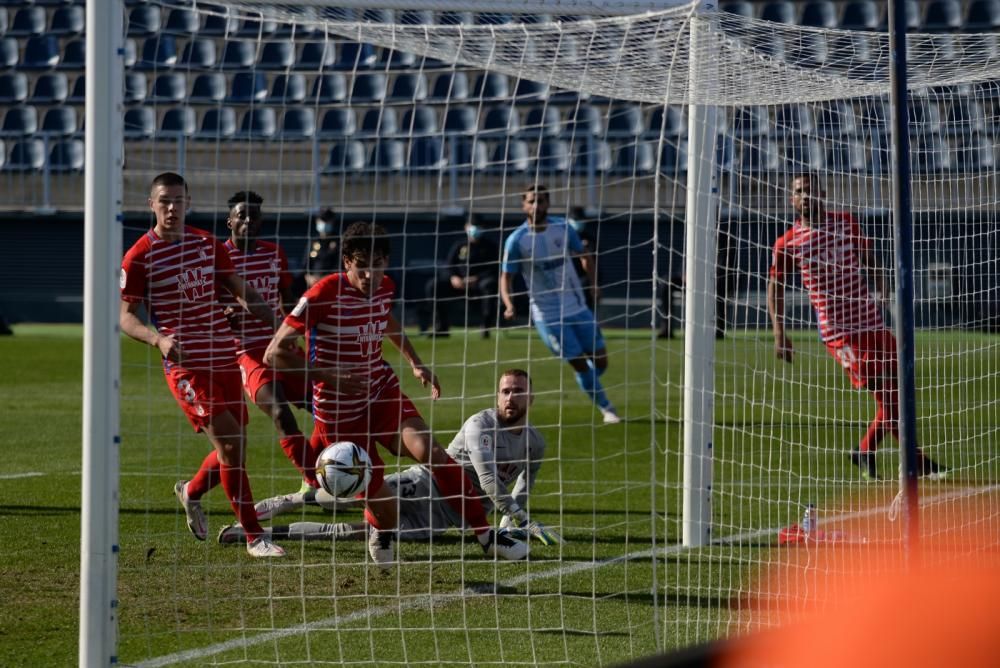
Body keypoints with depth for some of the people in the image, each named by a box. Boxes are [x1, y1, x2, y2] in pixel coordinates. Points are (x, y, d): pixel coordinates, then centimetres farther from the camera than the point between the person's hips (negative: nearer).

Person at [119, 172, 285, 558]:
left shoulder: (207, 244, 10)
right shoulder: (140, 257, -6)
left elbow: (241, 292, 18)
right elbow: (125, 316, -6)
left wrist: (277, 324, 8)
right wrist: (158, 339, -25)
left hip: (223, 358, 6)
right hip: (185, 364, -6)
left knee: (233, 451, 8)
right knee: (229, 442, -15)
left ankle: (191, 493, 40)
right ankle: (254, 538, -10)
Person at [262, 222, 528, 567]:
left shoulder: (384, 288, -2)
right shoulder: (324, 295, -21)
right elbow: (275, 353, -21)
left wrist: (415, 364, 17)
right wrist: (327, 375, -30)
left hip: (382, 391, 4)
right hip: (339, 407, -4)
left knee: (428, 449, -22)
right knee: (375, 494, -1)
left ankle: (484, 533, -16)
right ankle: (383, 533, 38)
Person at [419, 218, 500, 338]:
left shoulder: (489, 247, 1)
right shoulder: (459, 246, 11)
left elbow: (494, 269, -7)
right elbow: (450, 266, 8)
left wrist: (476, 278, -22)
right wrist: (453, 277, -15)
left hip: (479, 283, -4)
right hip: (460, 283, 4)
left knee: (489, 285, -39)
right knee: (433, 285, -14)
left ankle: (486, 327, -32)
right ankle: (441, 327, -12)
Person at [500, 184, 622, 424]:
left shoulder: (562, 228, -2)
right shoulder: (517, 240, -11)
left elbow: (584, 256, 11)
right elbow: (506, 276, -7)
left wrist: (593, 283, -5)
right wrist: (509, 305, -24)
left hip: (577, 307, 3)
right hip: (548, 316, -3)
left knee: (599, 360, 4)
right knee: (579, 364, -6)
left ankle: (590, 385, 38)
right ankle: (606, 408, 12)